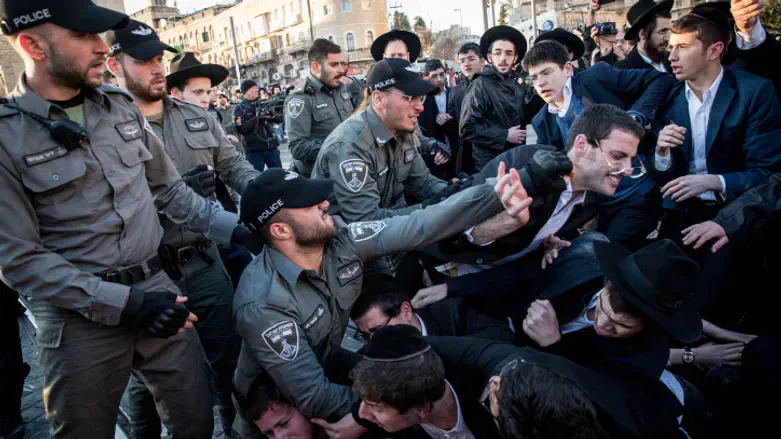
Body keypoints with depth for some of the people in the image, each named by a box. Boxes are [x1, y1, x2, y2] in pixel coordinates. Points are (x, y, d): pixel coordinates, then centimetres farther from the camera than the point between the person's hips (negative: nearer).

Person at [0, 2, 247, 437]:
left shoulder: (123, 106, 5)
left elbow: (169, 189, 12)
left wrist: (232, 227, 1)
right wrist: (123, 303, -18)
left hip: (158, 288, 4)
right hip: (81, 316, -4)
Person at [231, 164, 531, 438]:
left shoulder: (339, 240, -18)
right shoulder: (263, 304, -35)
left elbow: (414, 229, -21)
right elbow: (312, 398, -31)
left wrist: (493, 198, -24)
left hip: (325, 363, 6)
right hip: (278, 404, -5)